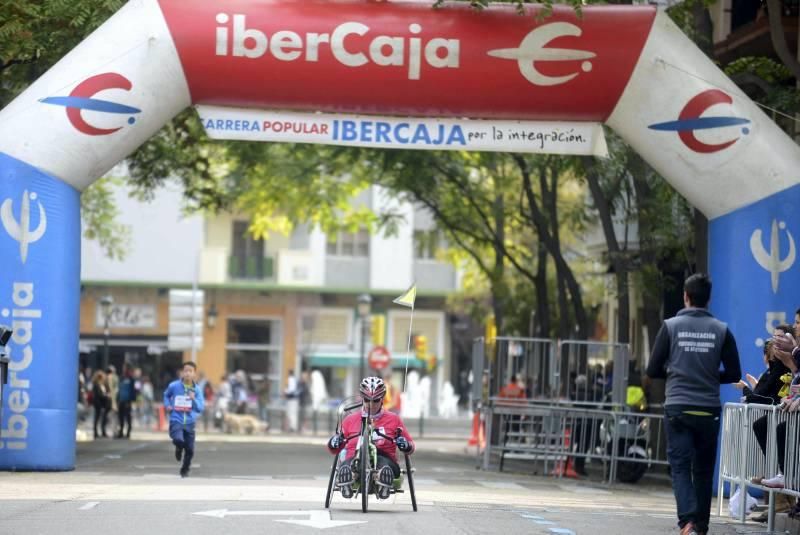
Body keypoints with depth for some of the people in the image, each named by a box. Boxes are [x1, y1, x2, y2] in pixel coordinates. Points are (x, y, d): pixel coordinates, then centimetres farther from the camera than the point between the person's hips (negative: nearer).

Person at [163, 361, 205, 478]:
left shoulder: (197, 389, -5)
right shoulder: (174, 386, -6)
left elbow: (201, 408, -9)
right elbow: (166, 395, 17)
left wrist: (193, 399, -25)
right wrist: (167, 405, 1)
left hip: (189, 423, 2)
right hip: (176, 421, -2)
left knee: (190, 450, 7)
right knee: (179, 440, -29)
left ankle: (185, 470, 33)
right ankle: (179, 449, 9)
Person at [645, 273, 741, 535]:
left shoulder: (671, 326, -3)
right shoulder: (722, 330, 0)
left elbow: (653, 371, -1)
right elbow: (733, 374, 3)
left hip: (678, 408, -1)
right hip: (709, 410, 1)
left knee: (680, 467, -2)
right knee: (704, 470, 13)